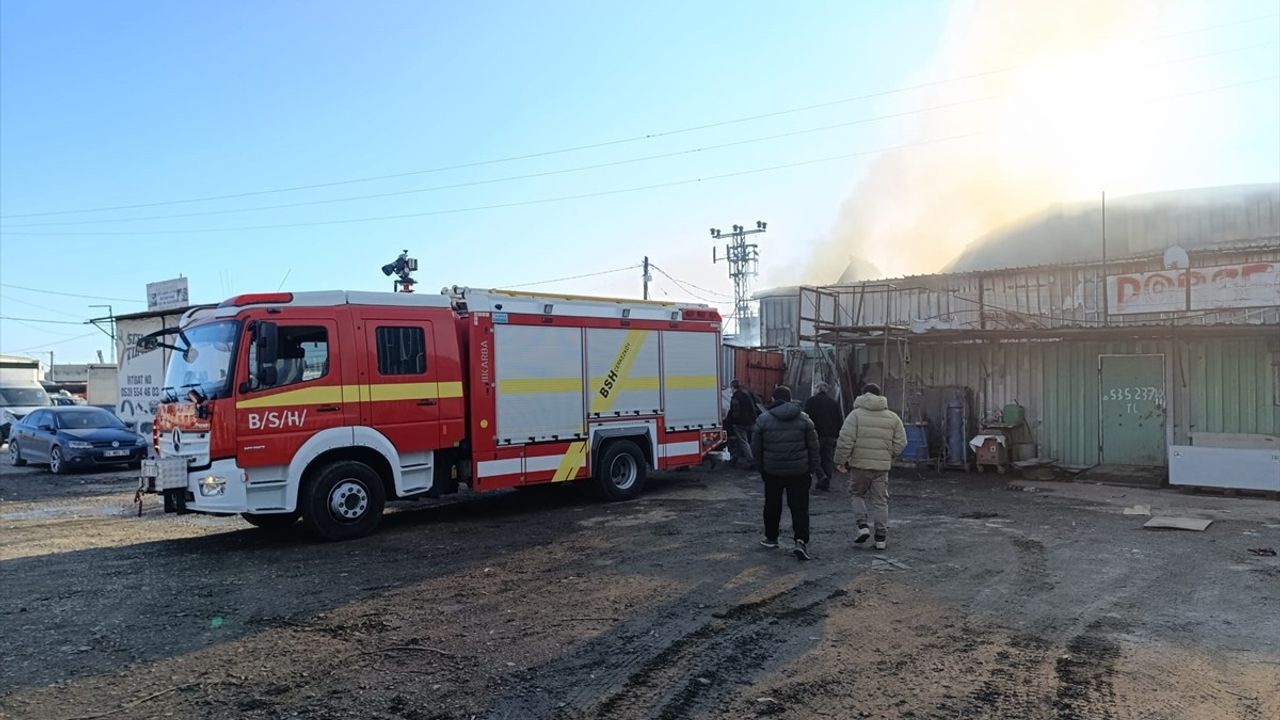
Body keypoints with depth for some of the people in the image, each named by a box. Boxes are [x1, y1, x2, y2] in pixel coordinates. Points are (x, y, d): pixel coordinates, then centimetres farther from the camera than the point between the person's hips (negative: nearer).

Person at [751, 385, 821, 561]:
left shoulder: (763, 419, -4)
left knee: (772, 505, 16)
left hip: (772, 472, 0)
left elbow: (756, 447, 0)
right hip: (799, 472, 0)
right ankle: (801, 541, -12)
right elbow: (813, 446, 2)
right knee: (800, 507, 2)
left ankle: (771, 538, 28)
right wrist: (812, 469, 9)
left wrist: (761, 467, 12)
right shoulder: (804, 419, 0)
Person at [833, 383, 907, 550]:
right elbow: (900, 443, 5)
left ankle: (862, 525, 2)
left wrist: (840, 461, -2)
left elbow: (845, 441, -11)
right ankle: (881, 538, 11)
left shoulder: (856, 414, -5)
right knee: (880, 500, 9)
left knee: (858, 494, 18)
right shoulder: (893, 417, 6)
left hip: (860, 464, -2)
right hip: (882, 466, 3)